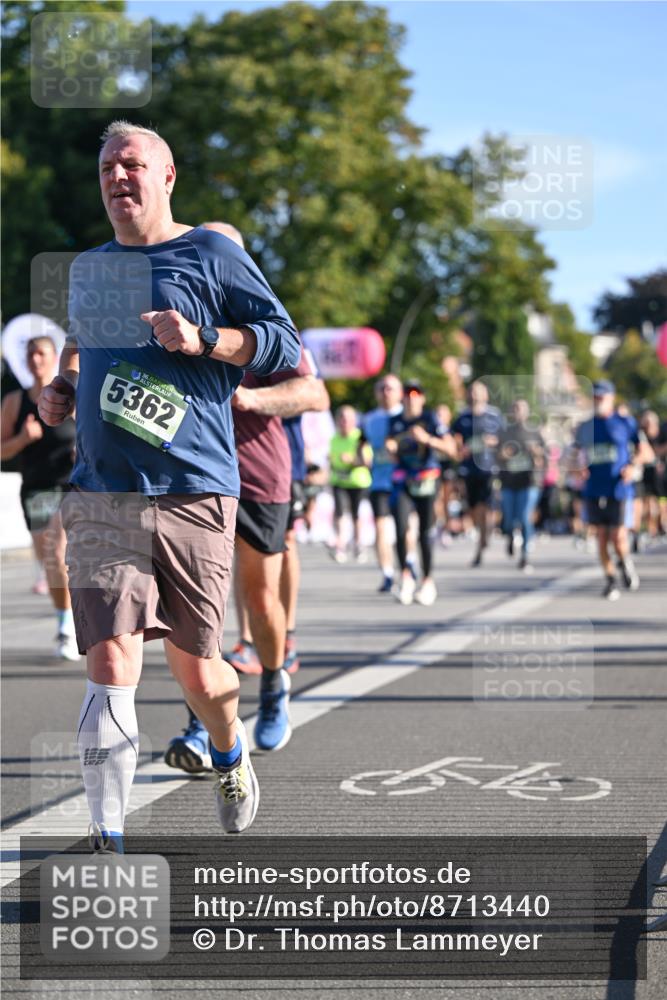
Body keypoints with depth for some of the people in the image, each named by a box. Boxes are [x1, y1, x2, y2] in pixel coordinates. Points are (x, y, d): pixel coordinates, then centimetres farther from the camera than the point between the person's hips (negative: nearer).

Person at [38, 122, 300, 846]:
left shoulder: (211, 255, 1)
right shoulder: (87, 268, 17)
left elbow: (287, 345, -1)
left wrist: (203, 339, -15)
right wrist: (61, 387, 15)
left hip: (194, 494, -3)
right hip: (100, 497, 3)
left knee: (194, 668, 8)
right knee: (109, 668, -11)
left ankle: (230, 756, 42)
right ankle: (107, 841, -8)